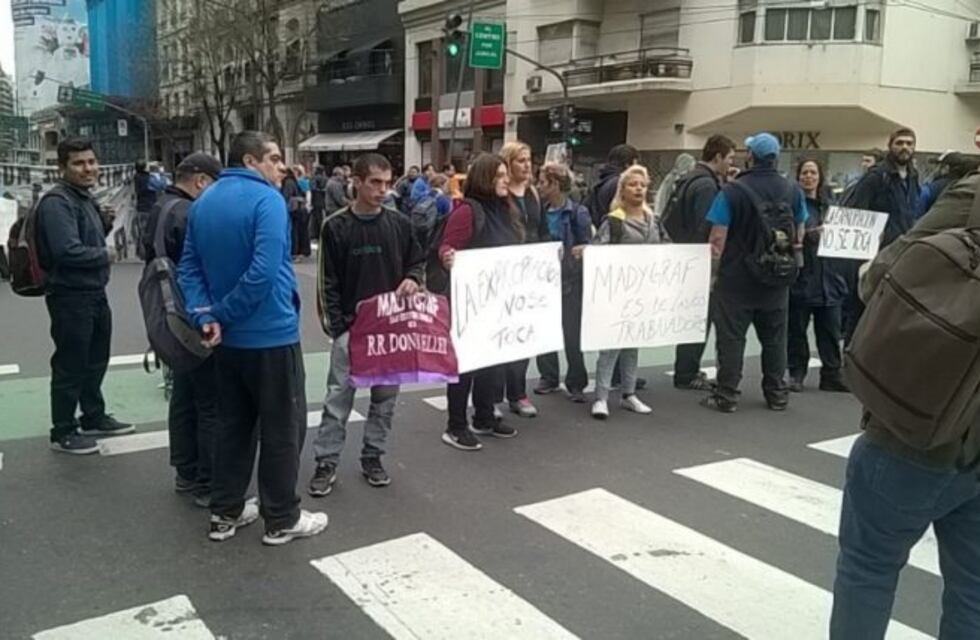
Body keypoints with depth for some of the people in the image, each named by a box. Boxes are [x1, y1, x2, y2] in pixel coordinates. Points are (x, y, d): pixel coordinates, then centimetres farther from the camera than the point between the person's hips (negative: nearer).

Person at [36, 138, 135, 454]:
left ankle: (94, 418, 36)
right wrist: (106, 255, -15)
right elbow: (68, 251, -30)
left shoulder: (85, 197, 12)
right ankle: (63, 433, 13)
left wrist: (106, 225, 5)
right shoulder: (57, 202, -20)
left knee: (96, 360, 21)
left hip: (94, 293, 10)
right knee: (70, 365, 1)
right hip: (70, 296, -10)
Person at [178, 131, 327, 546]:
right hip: (272, 334, -8)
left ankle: (225, 513, 26)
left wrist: (205, 315, -6)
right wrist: (221, 313, -14)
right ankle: (282, 519, 15)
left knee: (232, 424, 17)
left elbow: (189, 267, 4)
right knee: (283, 428, 5)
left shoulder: (203, 203, 9)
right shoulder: (267, 200, -16)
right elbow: (263, 271, -25)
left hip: (228, 337, 8)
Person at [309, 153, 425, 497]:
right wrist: (336, 326, -11)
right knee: (339, 397, 0)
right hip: (350, 327, -3)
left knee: (386, 395, 10)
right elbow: (328, 282, -5)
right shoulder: (336, 227, -6)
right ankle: (326, 463, 11)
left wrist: (413, 279, -9)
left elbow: (418, 261, 14)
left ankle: (373, 457, 25)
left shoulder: (400, 224, 2)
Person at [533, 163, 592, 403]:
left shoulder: (578, 213, -8)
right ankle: (548, 377, 22)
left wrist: (580, 251, -25)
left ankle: (576, 383, 13)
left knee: (572, 333, 2)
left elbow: (588, 246, -7)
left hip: (570, 279, -4)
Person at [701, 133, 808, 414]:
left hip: (736, 278, -4)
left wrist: (712, 269, -1)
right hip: (777, 281, 4)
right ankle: (777, 394, 22)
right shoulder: (793, 191, 3)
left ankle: (726, 396, 6)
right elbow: (799, 235, 11)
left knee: (731, 338, 3)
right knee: (774, 338, 14)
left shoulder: (733, 190, -13)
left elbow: (718, 237, -14)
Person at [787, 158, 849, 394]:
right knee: (797, 329, 3)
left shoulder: (829, 206, 16)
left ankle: (832, 375, 14)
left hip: (828, 279, 5)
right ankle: (796, 374, 14)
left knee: (830, 331, 6)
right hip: (800, 279, -5)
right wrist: (807, 235, -24)